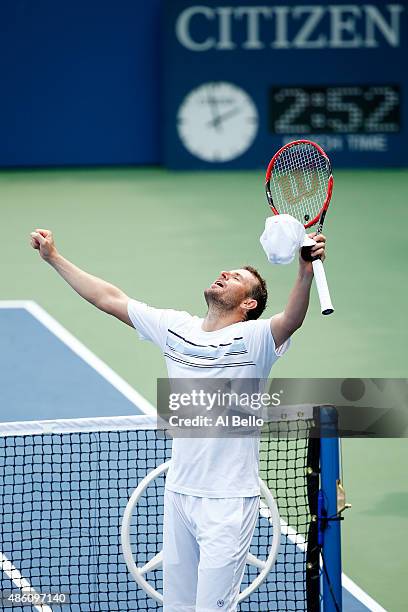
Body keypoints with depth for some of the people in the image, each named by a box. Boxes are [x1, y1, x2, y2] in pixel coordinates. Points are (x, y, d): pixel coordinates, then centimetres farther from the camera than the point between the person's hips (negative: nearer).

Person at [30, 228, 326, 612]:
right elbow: (110, 299, 14)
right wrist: (54, 258, 16)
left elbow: (292, 319, -31)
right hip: (179, 492, 6)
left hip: (229, 501, -6)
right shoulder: (174, 327, 7)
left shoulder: (253, 338, -11)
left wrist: (306, 270, -50)